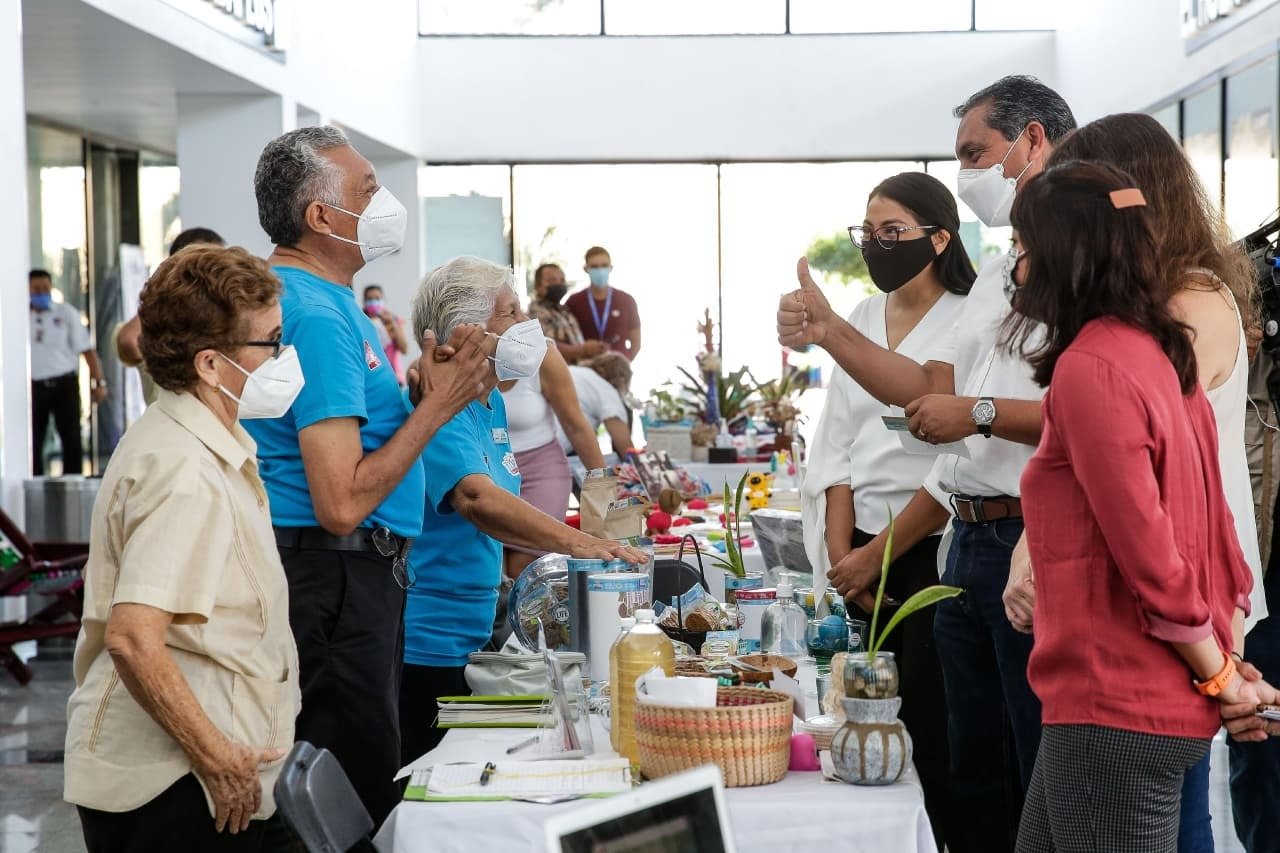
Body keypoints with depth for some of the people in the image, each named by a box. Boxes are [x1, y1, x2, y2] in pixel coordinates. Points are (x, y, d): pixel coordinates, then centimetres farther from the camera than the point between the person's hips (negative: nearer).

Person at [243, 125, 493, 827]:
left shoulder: (316, 295, 12)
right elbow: (343, 502, -25)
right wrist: (437, 405, -17)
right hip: (335, 578, -11)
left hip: (345, 572, 11)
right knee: (360, 796, -3)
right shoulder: (318, 315, -20)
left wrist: (412, 391, 5)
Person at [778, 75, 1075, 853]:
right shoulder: (997, 276, 19)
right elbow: (927, 389, 20)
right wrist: (828, 332, 11)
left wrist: (981, 413, -17)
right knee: (977, 779, 16)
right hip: (972, 543, 10)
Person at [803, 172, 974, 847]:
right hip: (863, 542, 5)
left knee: (930, 718, -4)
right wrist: (841, 557, 1)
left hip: (932, 542, -5)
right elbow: (838, 443, 10)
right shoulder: (862, 319, 13)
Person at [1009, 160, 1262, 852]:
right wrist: (1229, 656, 11)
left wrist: (1216, 674, -8)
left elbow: (1143, 545, -19)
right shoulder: (1157, 353, 11)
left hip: (1113, 712, -9)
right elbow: (1211, 522, 12)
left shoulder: (1090, 366, -17)